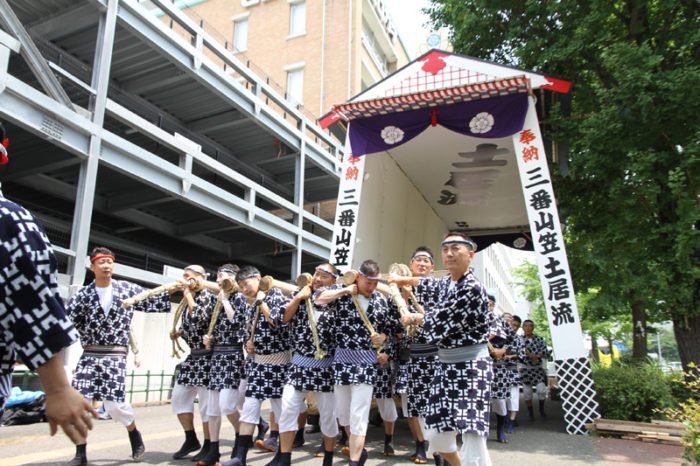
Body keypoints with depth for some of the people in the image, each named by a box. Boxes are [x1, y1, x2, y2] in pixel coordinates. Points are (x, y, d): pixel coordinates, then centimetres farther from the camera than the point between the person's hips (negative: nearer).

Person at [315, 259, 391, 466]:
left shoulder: (380, 300, 4)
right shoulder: (341, 292, -3)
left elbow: (387, 328, 16)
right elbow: (319, 299, -21)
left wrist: (382, 337, -6)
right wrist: (346, 290, -17)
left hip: (367, 362, -1)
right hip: (342, 359, 1)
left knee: (358, 415, -5)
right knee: (343, 412, 14)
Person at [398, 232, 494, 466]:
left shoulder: (472, 289, -19)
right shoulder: (447, 282, 7)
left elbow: (440, 322, -16)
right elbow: (430, 283, 32)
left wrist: (413, 318, 1)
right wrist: (403, 280, 39)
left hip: (471, 367, -8)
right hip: (446, 366, 8)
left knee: (473, 439, -13)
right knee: (436, 435, 13)